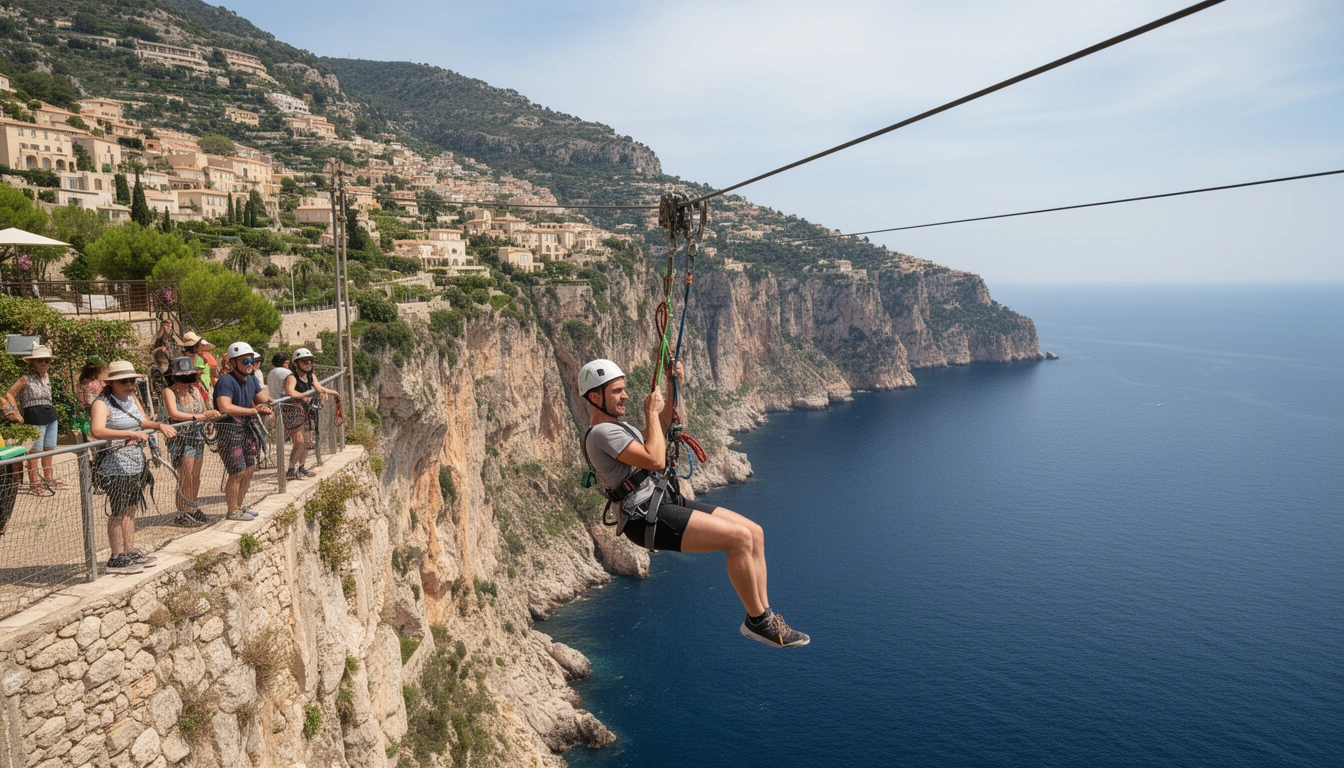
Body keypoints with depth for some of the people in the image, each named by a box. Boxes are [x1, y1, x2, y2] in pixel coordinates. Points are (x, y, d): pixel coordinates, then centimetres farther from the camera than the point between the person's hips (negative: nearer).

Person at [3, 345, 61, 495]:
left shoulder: (47, 377, 12)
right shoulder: (26, 378, -7)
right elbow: (9, 394, -4)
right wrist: (18, 414, -5)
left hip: (51, 417, 7)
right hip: (34, 419, -7)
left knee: (49, 449, 14)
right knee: (35, 451, -3)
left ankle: (48, 479, 26)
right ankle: (34, 484, 3)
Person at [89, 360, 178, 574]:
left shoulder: (133, 399, 11)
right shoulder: (102, 404, -15)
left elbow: (142, 422, 22)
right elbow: (97, 431, -31)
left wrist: (160, 426, 2)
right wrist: (131, 434, -39)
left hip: (136, 465, 8)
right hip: (115, 467, -8)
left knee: (130, 509, 15)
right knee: (117, 512, -1)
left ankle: (131, 552, 24)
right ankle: (117, 559, 8)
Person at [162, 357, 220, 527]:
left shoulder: (195, 390, 7)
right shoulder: (169, 392, -11)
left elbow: (204, 411, 9)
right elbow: (173, 413, -25)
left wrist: (211, 413, -14)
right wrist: (199, 417, -29)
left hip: (198, 437, 6)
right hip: (181, 438, -6)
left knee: (195, 477, 10)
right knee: (186, 478, -5)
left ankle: (192, 509, 22)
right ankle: (183, 514, 5)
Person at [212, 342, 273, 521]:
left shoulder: (251, 379, 9)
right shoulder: (226, 381, -18)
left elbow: (263, 398, 16)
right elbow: (225, 407, -31)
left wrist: (265, 408, -8)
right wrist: (253, 411, -26)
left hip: (246, 429, 9)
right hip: (229, 430, -9)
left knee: (249, 469, 13)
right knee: (238, 472, -6)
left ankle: (239, 506, 28)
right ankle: (232, 511, 9)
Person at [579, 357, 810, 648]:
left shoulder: (617, 426, 20)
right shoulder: (601, 433, -12)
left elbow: (662, 427, 33)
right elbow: (655, 460, -21)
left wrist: (672, 389, 19)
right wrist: (651, 412, -10)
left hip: (670, 503, 10)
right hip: (650, 518, -10)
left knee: (755, 533, 0)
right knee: (739, 537, -23)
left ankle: (763, 613, 6)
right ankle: (757, 621, -8)